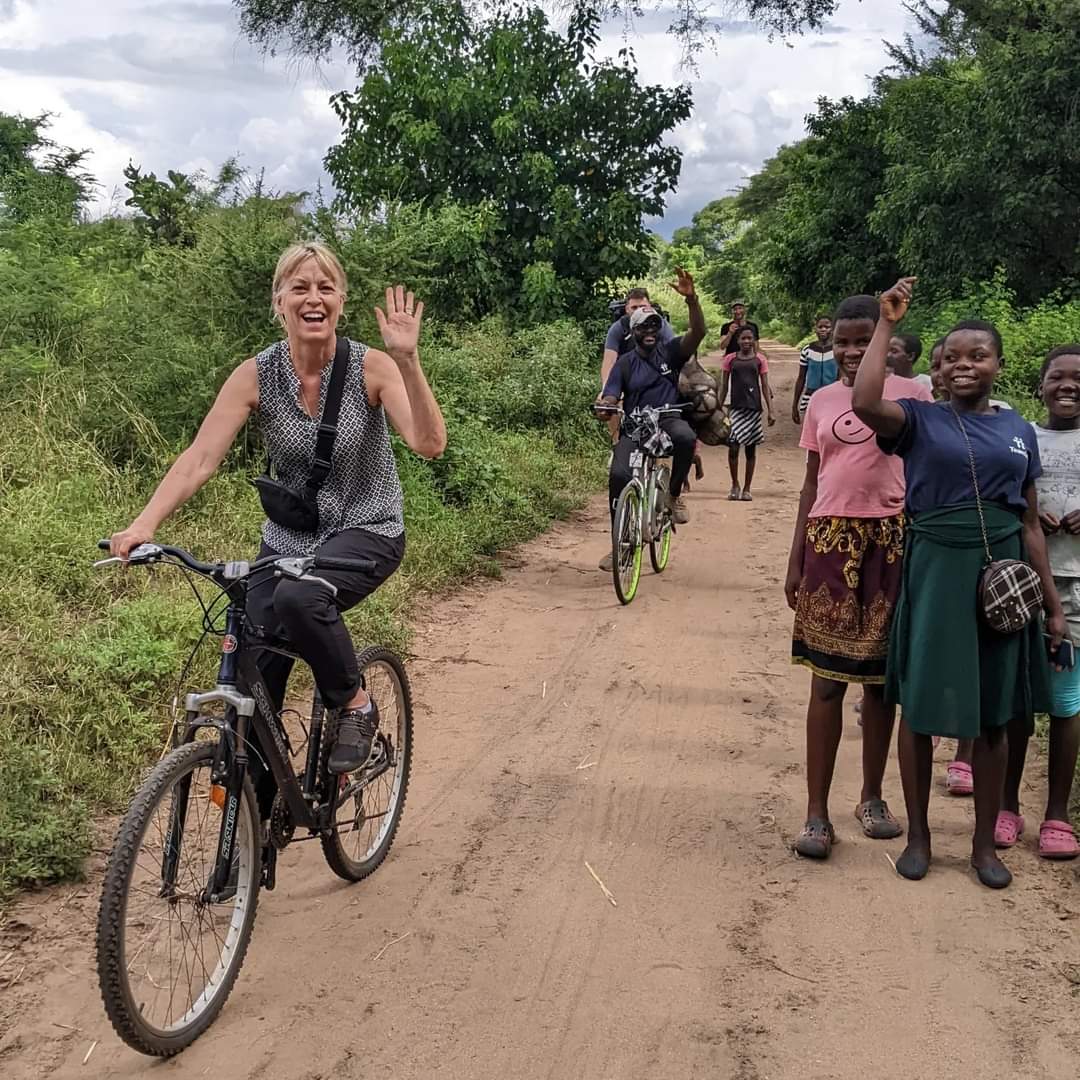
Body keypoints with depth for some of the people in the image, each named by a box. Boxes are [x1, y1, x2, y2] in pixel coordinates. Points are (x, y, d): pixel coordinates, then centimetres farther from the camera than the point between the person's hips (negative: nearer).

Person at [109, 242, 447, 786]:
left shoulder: (371, 367, -14)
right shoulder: (256, 375, -10)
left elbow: (430, 444, -26)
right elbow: (199, 459, -17)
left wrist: (407, 361, -37)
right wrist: (143, 525, -30)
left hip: (367, 533, -3)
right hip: (288, 539, 3)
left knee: (299, 598, -36)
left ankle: (356, 706, -7)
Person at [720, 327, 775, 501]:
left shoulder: (759, 360, 5)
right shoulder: (730, 359, 5)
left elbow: (765, 386, 5)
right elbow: (723, 387, 8)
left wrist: (770, 411, -2)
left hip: (754, 408, 1)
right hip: (736, 407, -1)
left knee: (751, 449, 6)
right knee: (733, 447, -13)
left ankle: (746, 489, 14)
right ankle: (735, 485, 6)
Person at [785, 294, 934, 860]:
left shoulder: (910, 395, 1)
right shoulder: (822, 401, 9)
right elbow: (812, 483, 12)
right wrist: (795, 561, 9)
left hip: (891, 541, -1)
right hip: (830, 541, 1)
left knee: (879, 676, 8)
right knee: (827, 679, 1)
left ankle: (872, 797, 25)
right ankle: (817, 814, 5)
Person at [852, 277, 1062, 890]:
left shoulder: (1019, 431, 7)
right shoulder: (921, 421, -2)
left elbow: (1030, 524, 10)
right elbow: (867, 404, -25)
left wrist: (1053, 602, 8)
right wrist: (888, 325, -17)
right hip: (936, 571, -3)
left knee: (995, 713, 9)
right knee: (922, 707, 4)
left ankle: (985, 844, 24)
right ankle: (919, 836, 22)